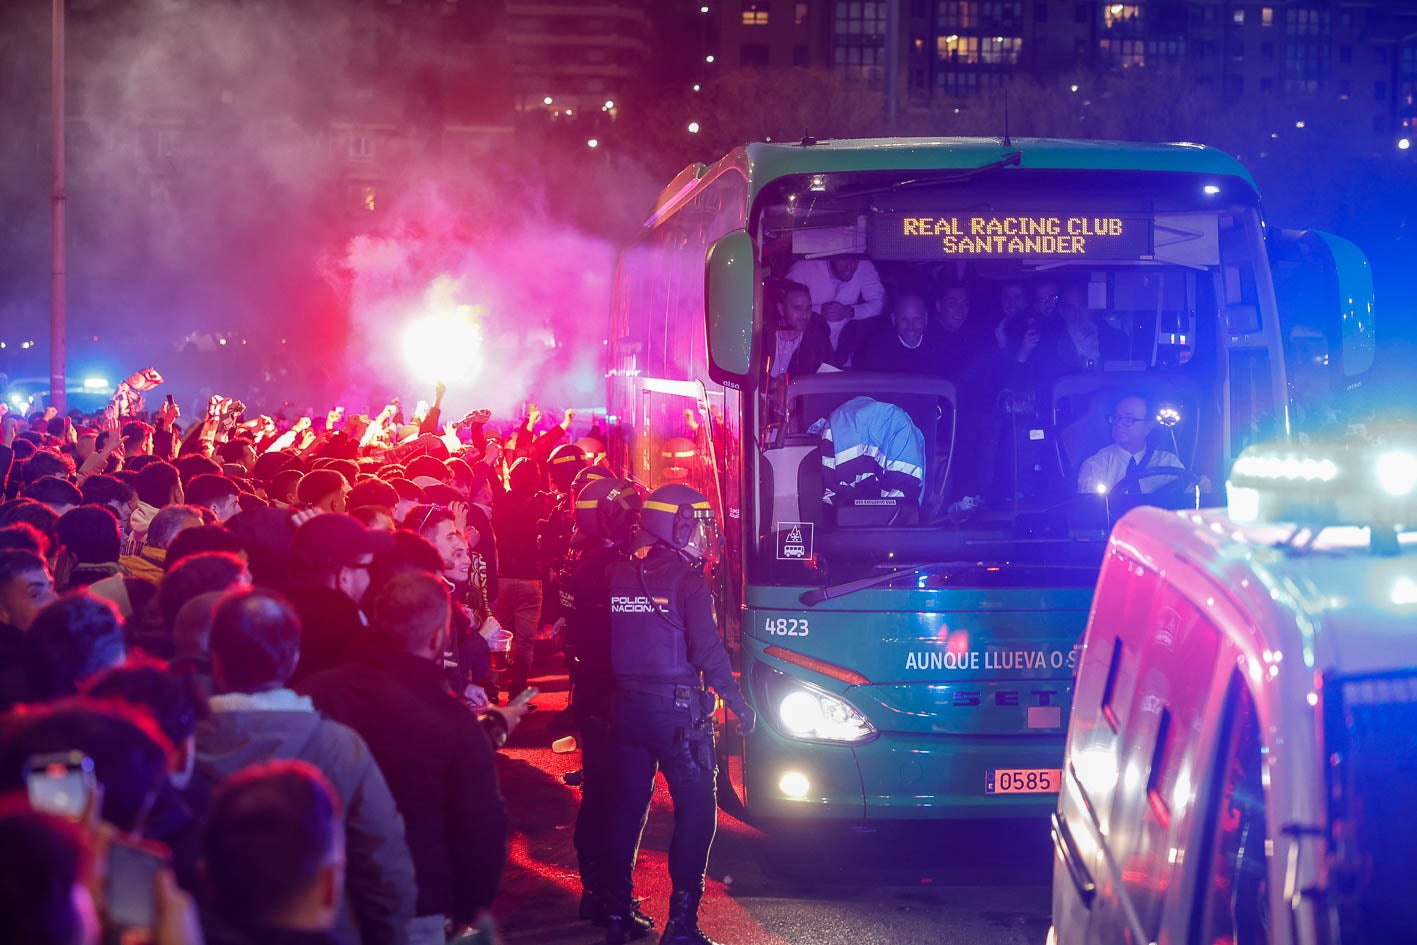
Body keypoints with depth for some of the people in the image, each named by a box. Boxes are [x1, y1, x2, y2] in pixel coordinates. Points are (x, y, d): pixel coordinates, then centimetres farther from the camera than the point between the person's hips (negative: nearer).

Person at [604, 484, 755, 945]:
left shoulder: (620, 576, 6)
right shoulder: (687, 580, -11)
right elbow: (707, 650, -16)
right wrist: (739, 704, -8)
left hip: (626, 705, 6)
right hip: (678, 708, -6)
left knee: (628, 807, 15)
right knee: (695, 809, 1)